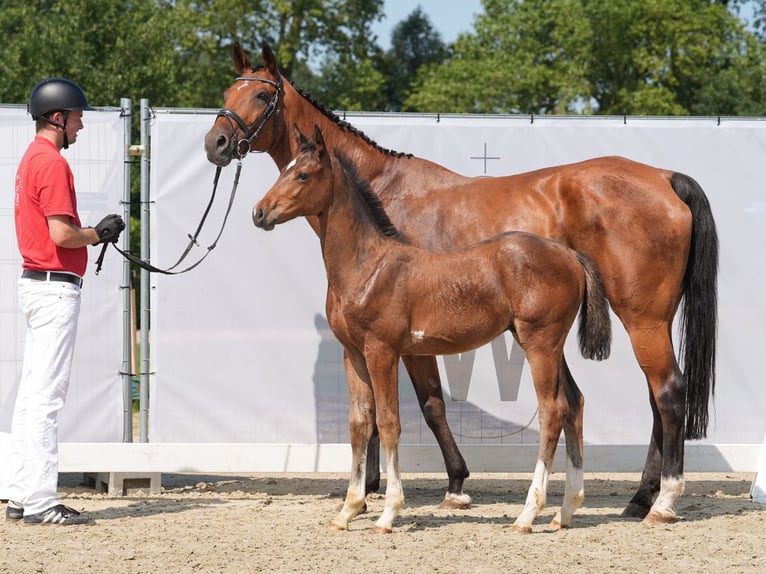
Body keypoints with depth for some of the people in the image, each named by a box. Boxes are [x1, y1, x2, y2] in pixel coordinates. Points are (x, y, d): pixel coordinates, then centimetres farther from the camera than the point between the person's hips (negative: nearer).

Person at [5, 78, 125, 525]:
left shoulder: (33, 159, 17)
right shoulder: (51, 162, -15)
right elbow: (61, 233, -22)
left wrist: (95, 231, 12)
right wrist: (99, 234, -5)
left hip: (38, 283, 11)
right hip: (56, 286, -11)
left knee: (33, 395, 12)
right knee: (47, 396, -9)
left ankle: (22, 497, 15)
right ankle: (41, 503, -9)